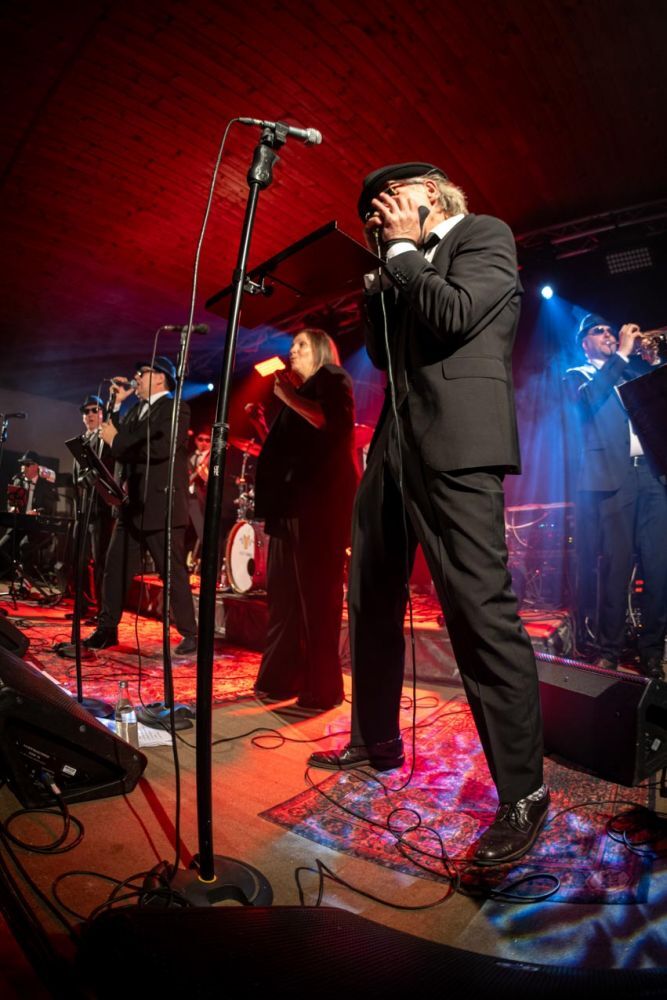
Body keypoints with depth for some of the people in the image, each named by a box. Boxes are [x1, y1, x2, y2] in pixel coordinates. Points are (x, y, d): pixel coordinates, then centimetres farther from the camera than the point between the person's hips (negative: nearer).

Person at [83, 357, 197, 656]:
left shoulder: (176, 408, -6)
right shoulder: (135, 411, 19)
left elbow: (160, 447, -20)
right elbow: (113, 437, 10)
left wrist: (117, 440, -12)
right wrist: (116, 404, 8)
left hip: (162, 504, -8)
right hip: (132, 505, 8)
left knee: (174, 573, -2)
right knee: (114, 568, 10)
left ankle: (190, 634, 8)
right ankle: (107, 629, 22)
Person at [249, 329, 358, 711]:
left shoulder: (334, 379, 6)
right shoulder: (300, 391, 27)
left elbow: (333, 422, -15)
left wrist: (287, 396, -10)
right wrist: (261, 424, 14)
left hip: (319, 500, -8)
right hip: (292, 501, 8)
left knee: (316, 594, -8)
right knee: (285, 594, 5)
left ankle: (323, 688, -2)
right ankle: (282, 677, 12)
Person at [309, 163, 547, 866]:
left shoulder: (485, 234, 5)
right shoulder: (408, 266, 27)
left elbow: (453, 317, -13)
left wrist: (402, 249, 0)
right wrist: (383, 269, 16)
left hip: (454, 446, -9)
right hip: (395, 445, 9)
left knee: (481, 611, -12)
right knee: (370, 601, 11)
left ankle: (523, 791, 2)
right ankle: (375, 741, 28)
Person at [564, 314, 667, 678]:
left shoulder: (634, 370, 27)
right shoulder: (577, 375, 14)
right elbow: (587, 399, -9)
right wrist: (622, 355, -5)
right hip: (611, 477, -4)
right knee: (615, 565, -8)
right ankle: (608, 652, 0)